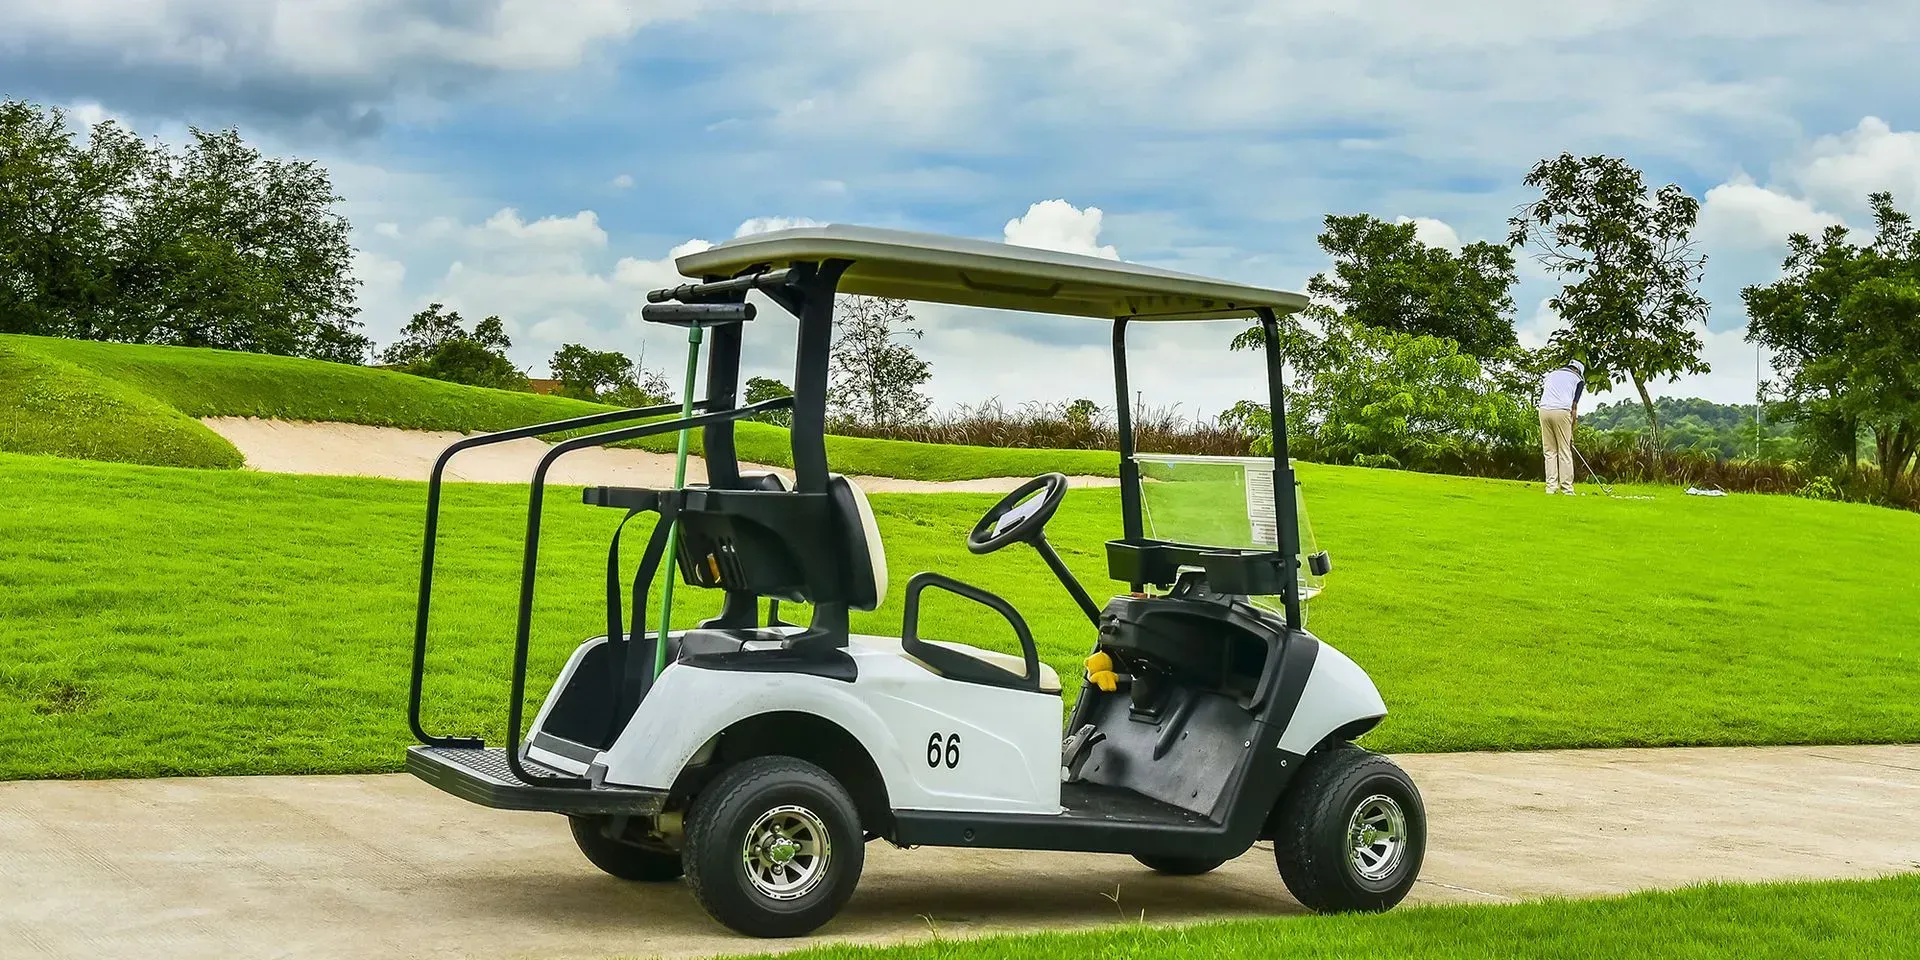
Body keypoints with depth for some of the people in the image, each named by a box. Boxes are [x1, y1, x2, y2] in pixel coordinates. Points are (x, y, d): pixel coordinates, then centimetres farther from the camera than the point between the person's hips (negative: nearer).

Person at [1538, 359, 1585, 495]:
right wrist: (1571, 432, 9)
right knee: (1565, 452, 1)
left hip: (1544, 410, 4)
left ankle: (1551, 487, 5)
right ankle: (1567, 488, 0)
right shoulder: (1578, 379, 13)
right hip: (1561, 411, -4)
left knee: (1549, 451, 9)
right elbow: (1574, 405, 6)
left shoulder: (1551, 375, 26)